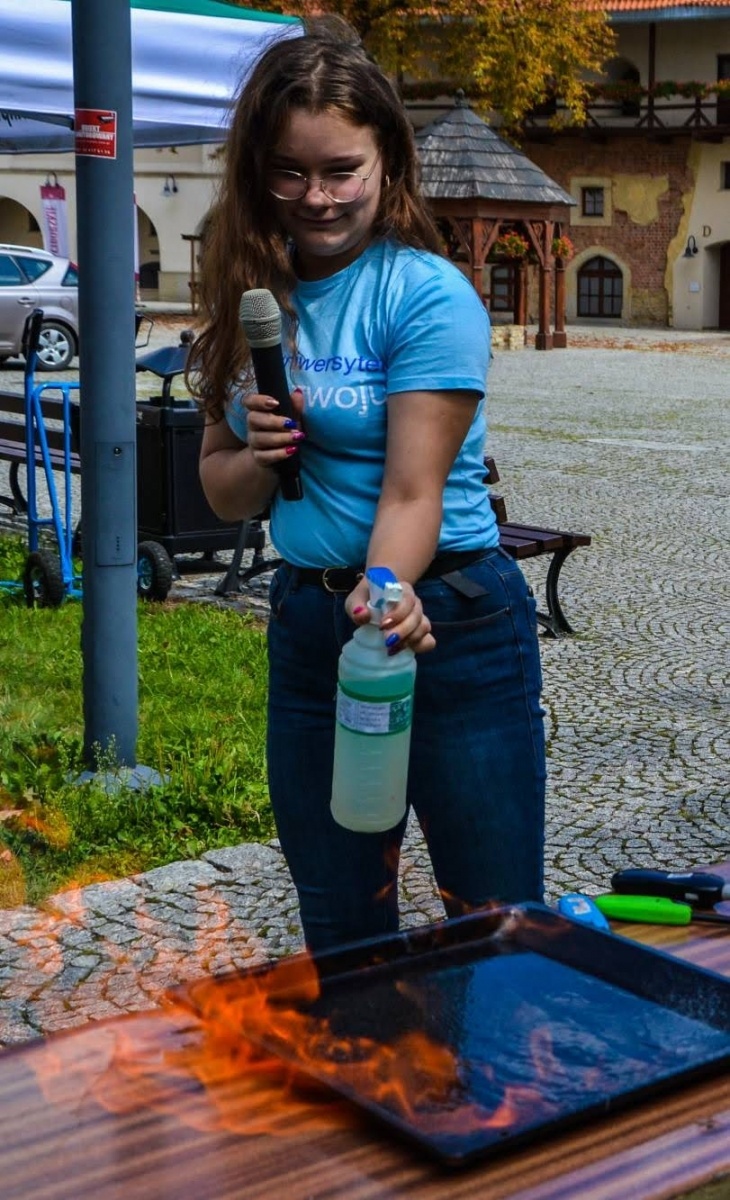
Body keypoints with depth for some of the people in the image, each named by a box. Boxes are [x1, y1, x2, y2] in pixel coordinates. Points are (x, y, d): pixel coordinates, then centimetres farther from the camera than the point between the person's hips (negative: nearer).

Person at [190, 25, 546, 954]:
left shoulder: (427, 294, -12)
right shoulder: (250, 298, 5)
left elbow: (414, 489, -20)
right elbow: (222, 494, 9)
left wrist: (386, 595, -39)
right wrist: (260, 456, -13)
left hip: (449, 623, -5)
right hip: (308, 622, 6)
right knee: (339, 933, 16)